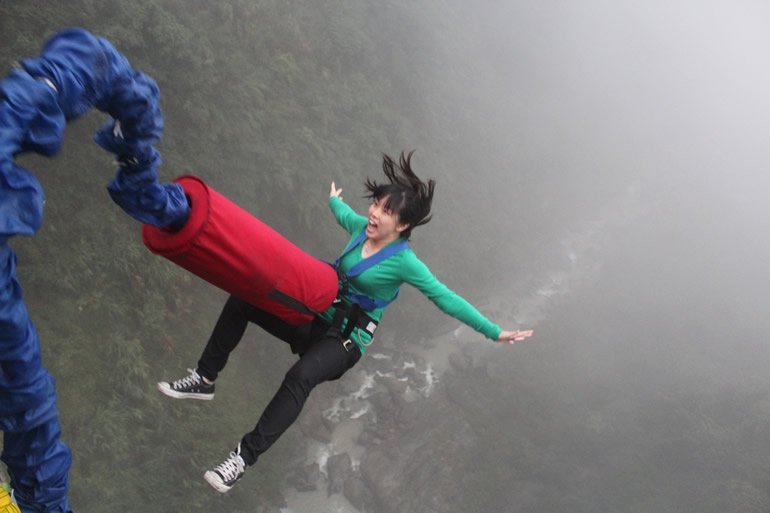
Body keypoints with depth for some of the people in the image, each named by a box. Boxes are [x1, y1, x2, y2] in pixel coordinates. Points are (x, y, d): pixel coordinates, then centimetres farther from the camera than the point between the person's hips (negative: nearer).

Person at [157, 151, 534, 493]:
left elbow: (447, 298, -17)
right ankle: (204, 380, 6)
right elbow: (344, 214, 25)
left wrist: (493, 331, -20)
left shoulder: (404, 262, -17)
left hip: (345, 341, -7)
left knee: (300, 377, -38)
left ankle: (243, 458, -34)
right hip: (317, 319, 7)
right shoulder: (361, 227, 0)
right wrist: (333, 200, 48)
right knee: (242, 301, -4)